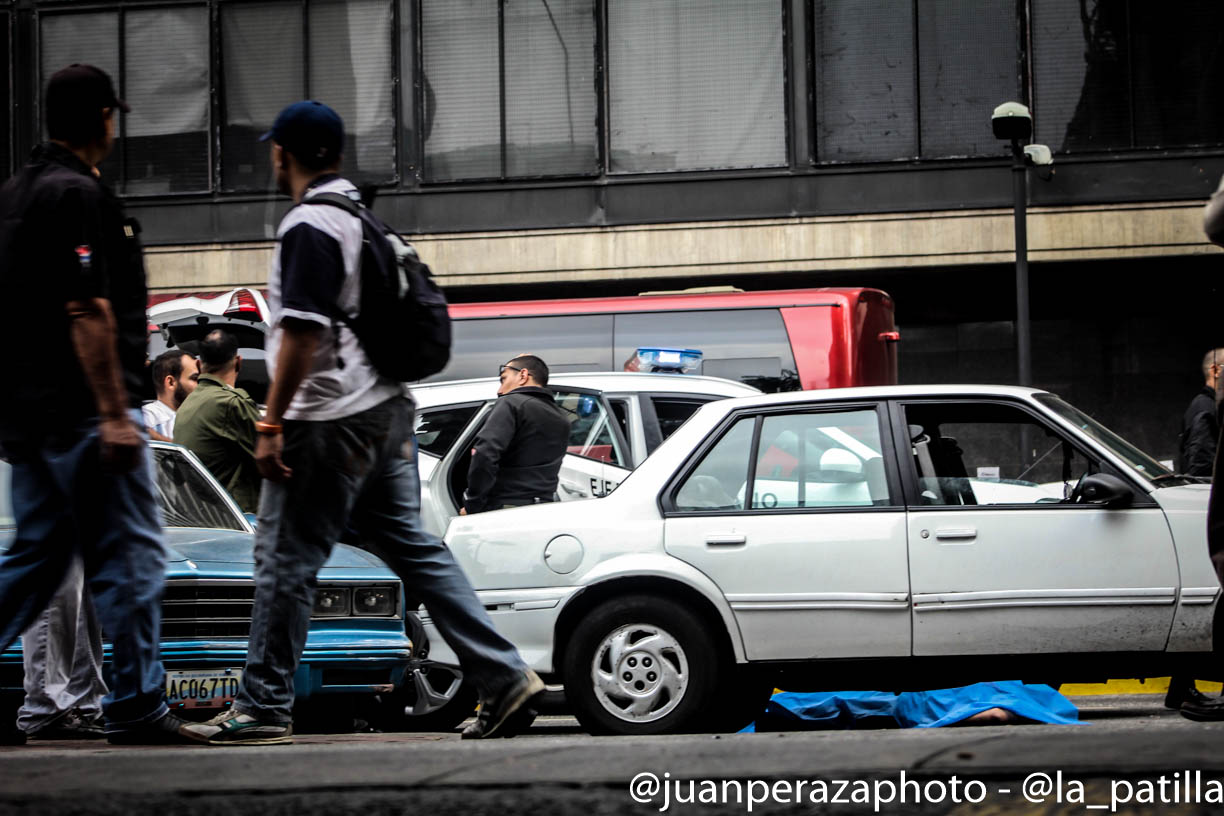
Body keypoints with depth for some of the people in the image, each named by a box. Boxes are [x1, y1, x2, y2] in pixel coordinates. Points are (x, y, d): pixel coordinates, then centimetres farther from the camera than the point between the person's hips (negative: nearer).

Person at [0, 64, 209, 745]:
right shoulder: (77, 193, -13)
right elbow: (86, 311, -19)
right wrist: (114, 414, -20)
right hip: (79, 407, -10)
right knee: (132, 557, -5)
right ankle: (138, 707, -4)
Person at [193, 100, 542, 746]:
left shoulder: (309, 226, -12)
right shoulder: (364, 217, 17)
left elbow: (303, 333, -20)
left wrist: (271, 425, -19)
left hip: (332, 420, -9)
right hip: (388, 411, 9)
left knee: (285, 557, -2)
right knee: (412, 546, 10)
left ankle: (264, 708, 3)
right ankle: (503, 679, 5)